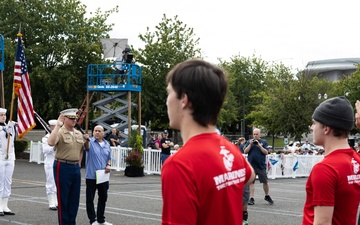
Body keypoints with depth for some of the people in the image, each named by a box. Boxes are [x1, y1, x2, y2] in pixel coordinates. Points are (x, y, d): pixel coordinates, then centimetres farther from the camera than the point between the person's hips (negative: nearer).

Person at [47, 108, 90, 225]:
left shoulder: (79, 134, 11)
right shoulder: (59, 132, -10)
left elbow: (85, 148, 25)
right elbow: (50, 143, -31)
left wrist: (86, 140, 3)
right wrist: (58, 125, -29)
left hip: (76, 167, 7)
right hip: (63, 168, -7)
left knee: (75, 198, 11)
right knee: (63, 198, 1)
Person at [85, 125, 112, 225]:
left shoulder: (107, 144, 10)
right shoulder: (90, 142, -5)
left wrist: (108, 165, -1)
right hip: (91, 176, -5)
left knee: (103, 198, 13)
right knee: (90, 198, 1)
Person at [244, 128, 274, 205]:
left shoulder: (264, 142, 5)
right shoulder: (249, 142, 7)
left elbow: (266, 152, -4)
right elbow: (245, 151, 0)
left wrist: (260, 146, -15)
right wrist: (250, 144, -12)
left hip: (261, 165, -1)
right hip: (251, 165, 1)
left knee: (265, 181, 2)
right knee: (251, 182, 0)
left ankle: (267, 196, 22)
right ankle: (251, 198, 4)